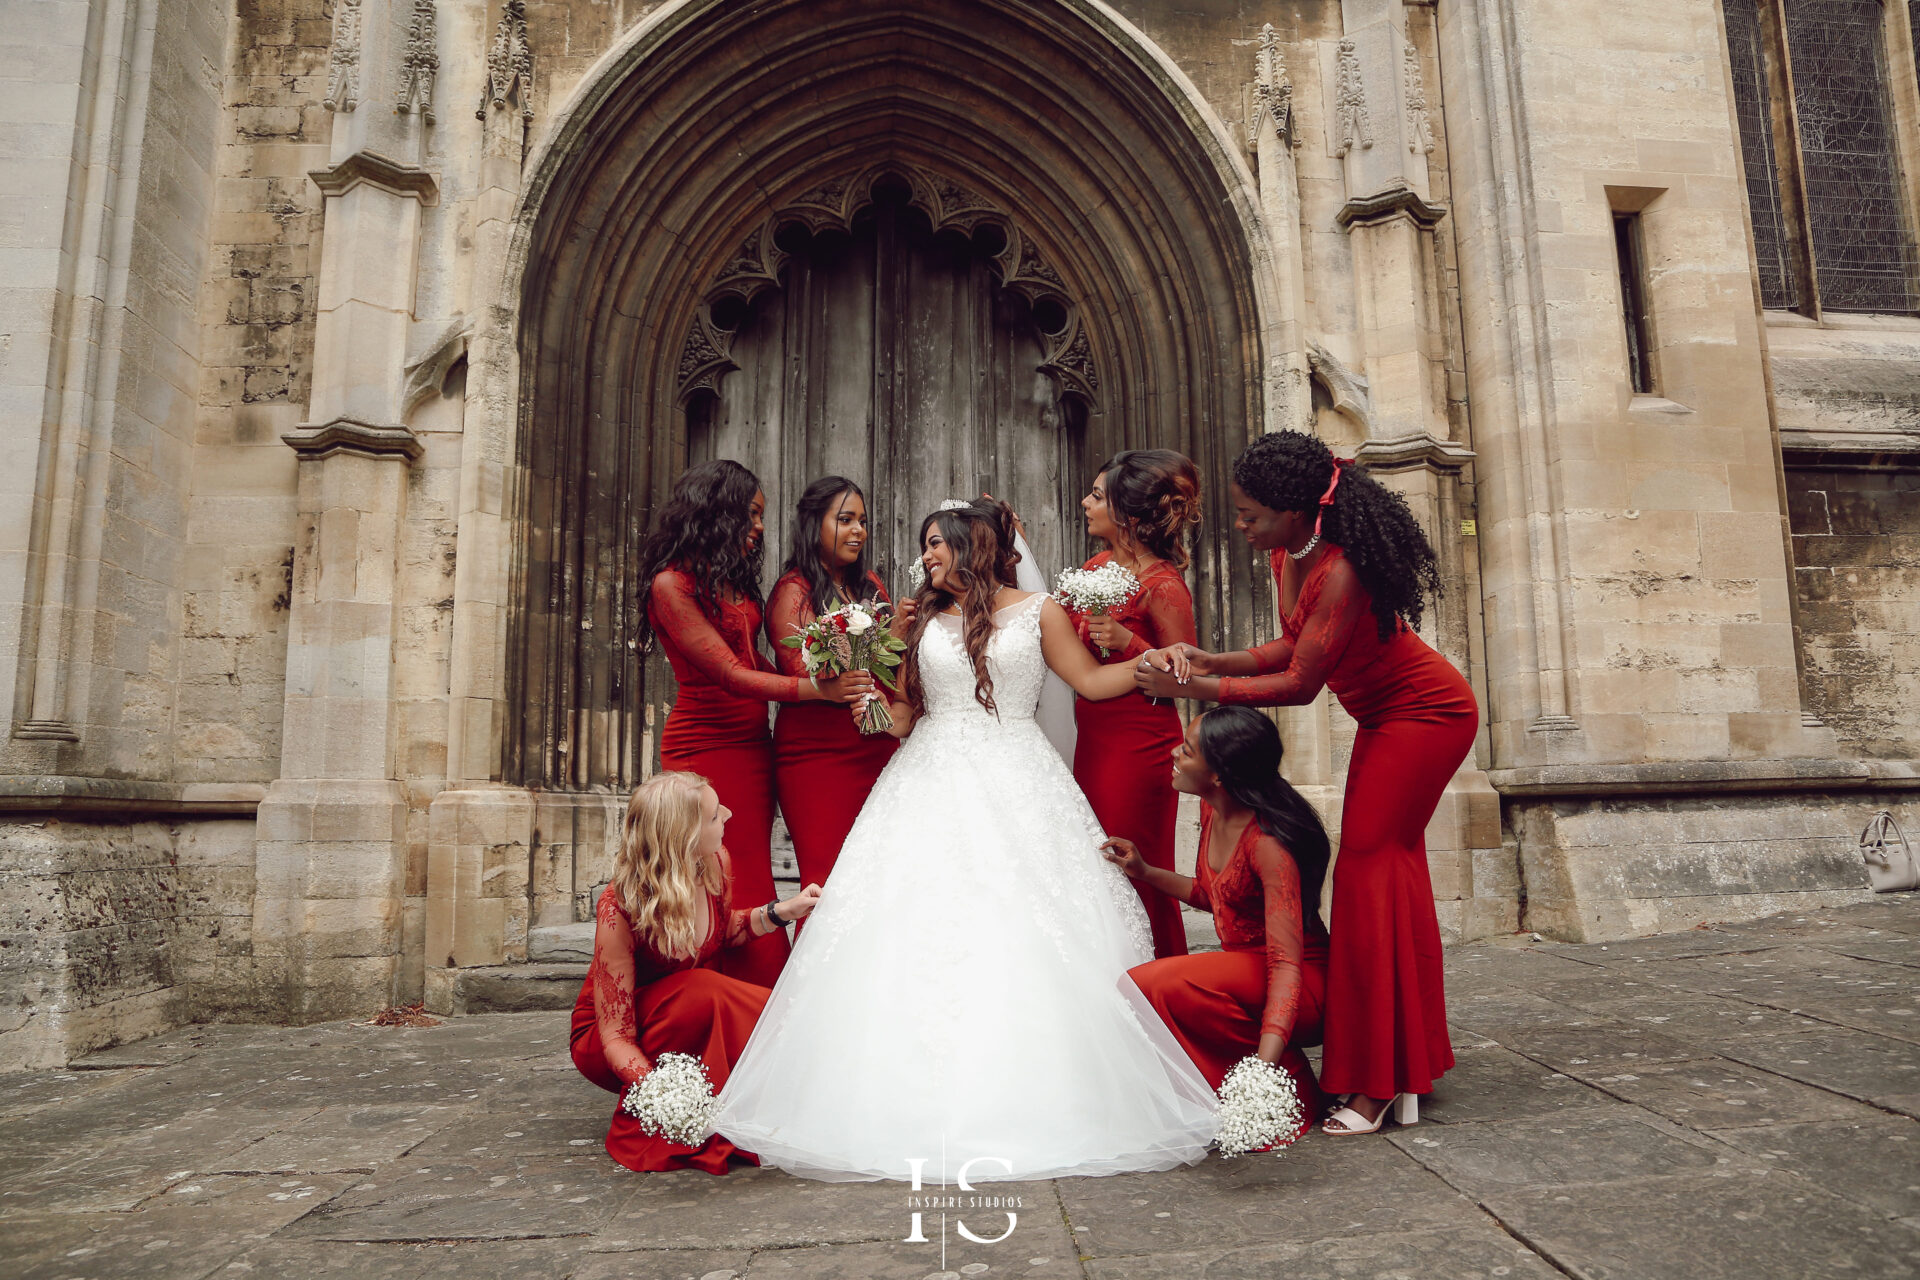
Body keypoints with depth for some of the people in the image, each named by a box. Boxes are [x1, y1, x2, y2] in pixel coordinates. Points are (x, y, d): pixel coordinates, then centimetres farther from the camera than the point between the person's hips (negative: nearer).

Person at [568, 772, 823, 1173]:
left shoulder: (716, 863, -14)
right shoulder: (619, 909, -30)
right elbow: (615, 1035, -28)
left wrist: (780, 912, -5)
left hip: (695, 1024, 5)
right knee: (703, 991, -36)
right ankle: (641, 1124, -18)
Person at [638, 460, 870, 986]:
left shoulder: (732, 580, 16)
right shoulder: (672, 583, -9)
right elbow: (730, 675, -15)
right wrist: (818, 690, -20)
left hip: (752, 745, 8)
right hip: (705, 748, -8)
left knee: (751, 891, 7)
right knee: (737, 892, -5)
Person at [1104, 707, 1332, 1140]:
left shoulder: (1268, 842, -25)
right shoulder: (1212, 811, 1)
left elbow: (1287, 965, -29)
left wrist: (1265, 1061, -40)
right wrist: (1144, 871, 12)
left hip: (1302, 989, -8)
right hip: (1243, 969, 8)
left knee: (1158, 985, -29)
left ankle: (1288, 1092, -10)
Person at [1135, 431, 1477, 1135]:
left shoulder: (1341, 571, -32)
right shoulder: (1288, 556, -4)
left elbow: (1300, 683, -28)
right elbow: (1294, 644, 4)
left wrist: (1191, 688, -26)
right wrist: (1208, 660, -8)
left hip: (1427, 714, -10)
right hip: (1386, 719, 10)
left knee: (1368, 864, -11)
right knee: (1388, 865, 13)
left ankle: (1377, 1085, -4)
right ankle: (1406, 1067, 27)